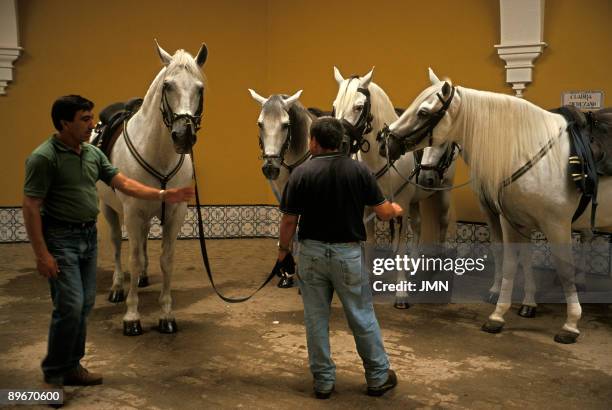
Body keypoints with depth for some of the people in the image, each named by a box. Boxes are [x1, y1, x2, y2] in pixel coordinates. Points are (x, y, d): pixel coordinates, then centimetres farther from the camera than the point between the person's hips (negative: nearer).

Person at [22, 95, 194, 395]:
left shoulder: (93, 153, 7)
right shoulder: (43, 157, -15)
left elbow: (123, 183, 7)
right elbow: (31, 208, -16)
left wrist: (162, 195, -3)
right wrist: (42, 254, -19)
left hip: (89, 236, 8)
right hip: (61, 239, -8)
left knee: (84, 305, 12)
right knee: (70, 306, -10)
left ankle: (71, 367, 25)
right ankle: (53, 374, 7)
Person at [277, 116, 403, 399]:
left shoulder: (301, 173, -8)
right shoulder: (358, 170, -5)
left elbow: (289, 220, -7)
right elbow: (383, 212, -3)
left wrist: (283, 250, 9)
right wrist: (396, 210, 20)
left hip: (312, 252, 0)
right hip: (348, 253, 0)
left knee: (316, 319, 11)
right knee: (362, 317, 12)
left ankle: (323, 381, 21)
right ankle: (378, 377, 24)